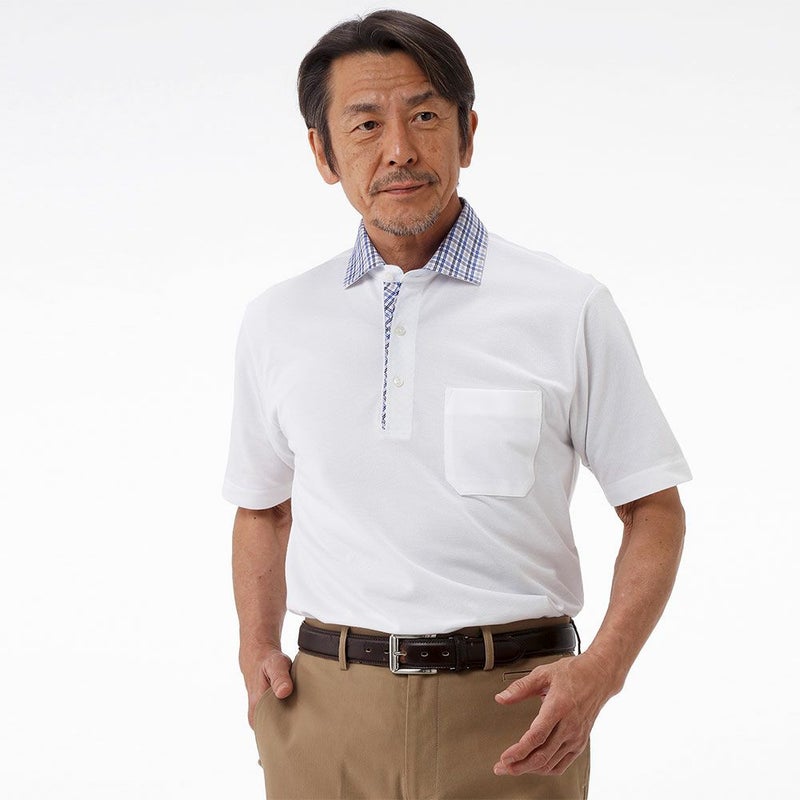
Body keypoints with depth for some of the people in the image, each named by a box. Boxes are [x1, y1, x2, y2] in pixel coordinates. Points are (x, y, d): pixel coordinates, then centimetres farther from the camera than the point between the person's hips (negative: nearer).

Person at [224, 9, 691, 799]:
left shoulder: (569, 310, -3)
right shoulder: (277, 322, 6)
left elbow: (654, 510, 1)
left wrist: (601, 670, -13)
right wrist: (256, 650, 4)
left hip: (508, 707, -2)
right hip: (327, 710, 2)